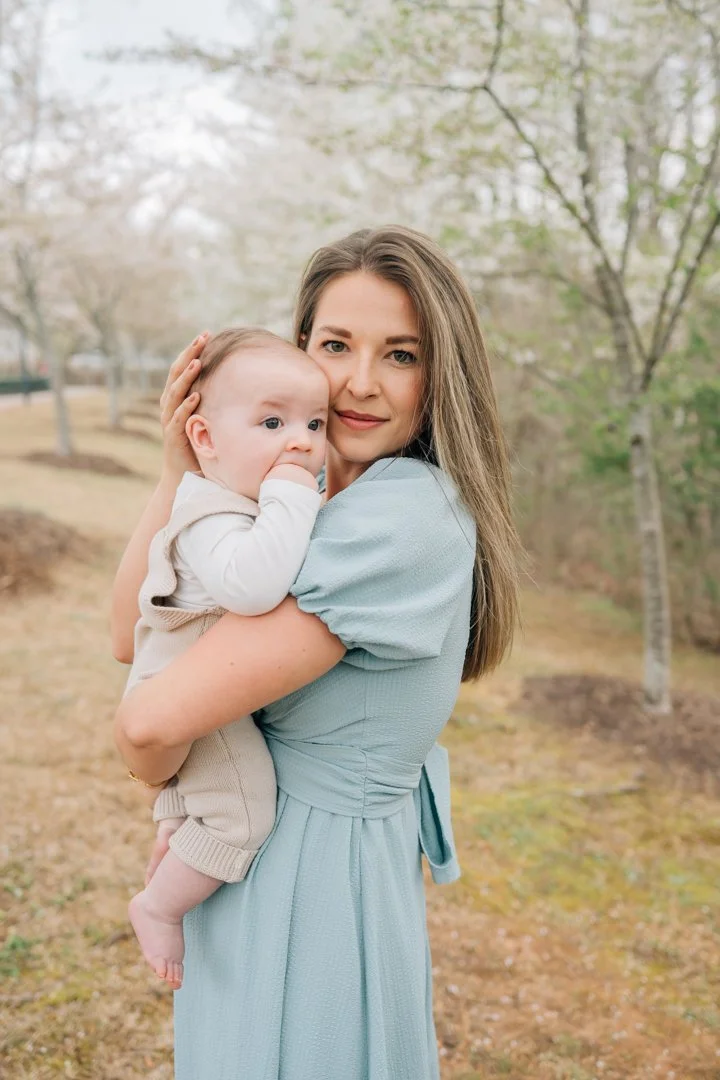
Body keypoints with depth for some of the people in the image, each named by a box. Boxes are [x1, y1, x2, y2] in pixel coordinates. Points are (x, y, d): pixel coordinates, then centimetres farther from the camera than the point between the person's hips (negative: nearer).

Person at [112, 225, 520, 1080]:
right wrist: (182, 466, -11)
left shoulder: (408, 516, -28)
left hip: (313, 879, -8)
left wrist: (162, 777, -8)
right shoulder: (307, 497, 2)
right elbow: (132, 637, -3)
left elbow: (153, 721, -30)